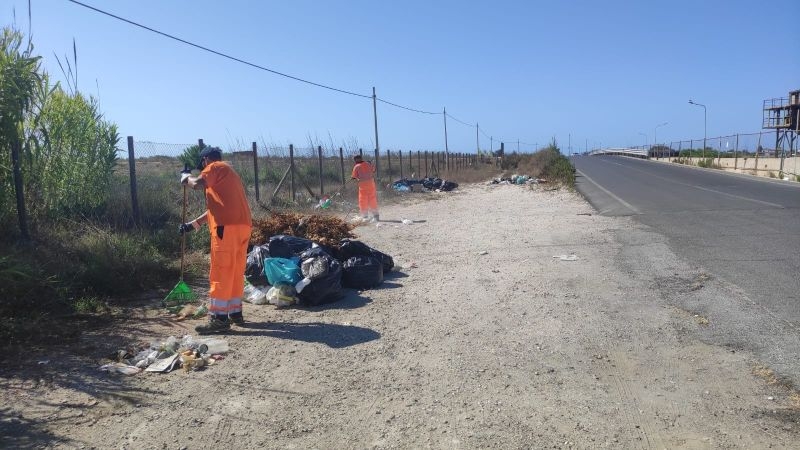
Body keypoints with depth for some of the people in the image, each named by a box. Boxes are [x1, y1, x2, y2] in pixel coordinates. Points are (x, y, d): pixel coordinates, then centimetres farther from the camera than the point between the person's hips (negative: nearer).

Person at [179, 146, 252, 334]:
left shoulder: (215, 167, 4)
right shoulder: (227, 172, 30)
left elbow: (198, 184, -17)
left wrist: (186, 177, 6)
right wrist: (193, 224, 30)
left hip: (228, 227, -9)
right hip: (243, 225, 9)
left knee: (220, 273, -6)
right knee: (236, 272, 15)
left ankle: (219, 319, -5)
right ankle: (235, 312, 22)